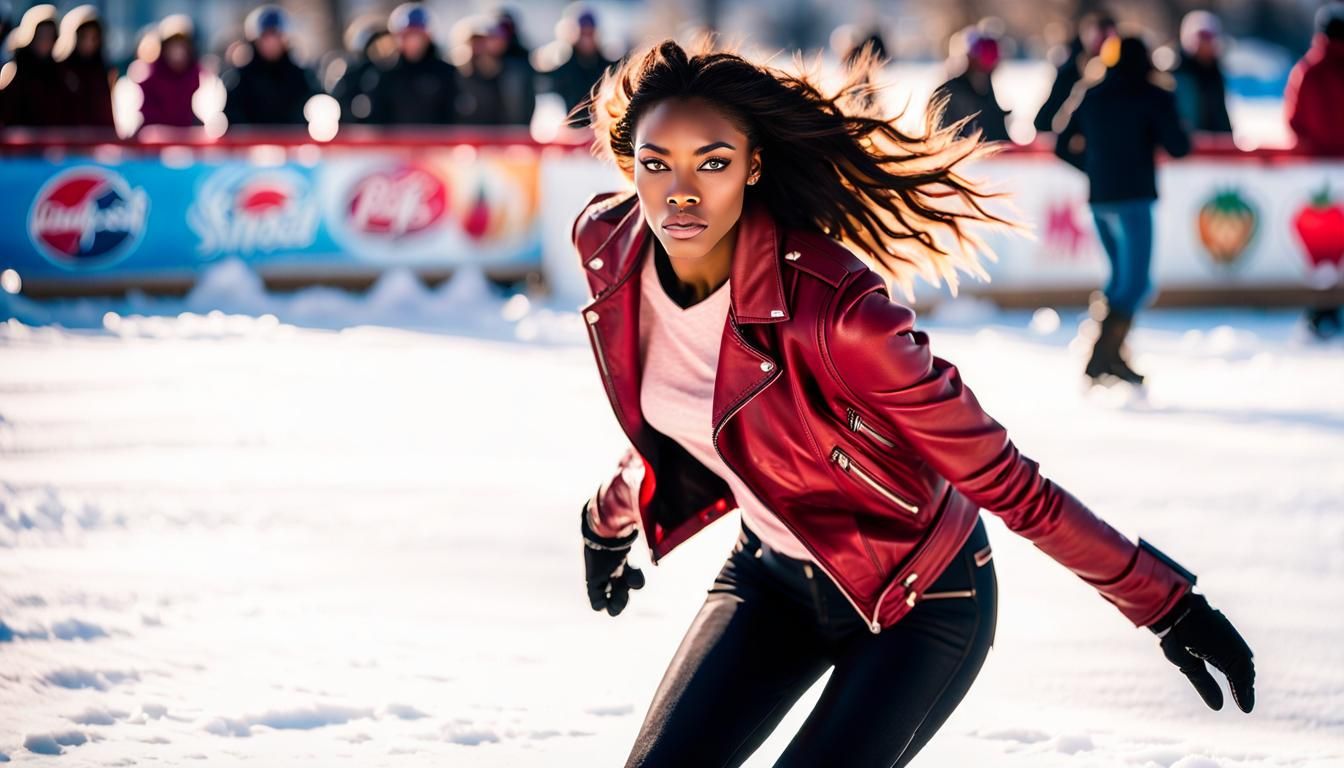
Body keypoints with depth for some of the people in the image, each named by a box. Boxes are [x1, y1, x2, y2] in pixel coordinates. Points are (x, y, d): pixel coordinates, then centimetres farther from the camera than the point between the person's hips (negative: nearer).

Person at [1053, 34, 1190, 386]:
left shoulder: (1091, 97, 11)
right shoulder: (1152, 96, -5)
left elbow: (1065, 146, 12)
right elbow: (1178, 147, -7)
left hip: (1099, 198, 6)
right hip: (1132, 199, -6)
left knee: (1123, 275, 19)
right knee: (1136, 283, -6)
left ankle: (1112, 356, 15)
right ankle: (1101, 357, -19)